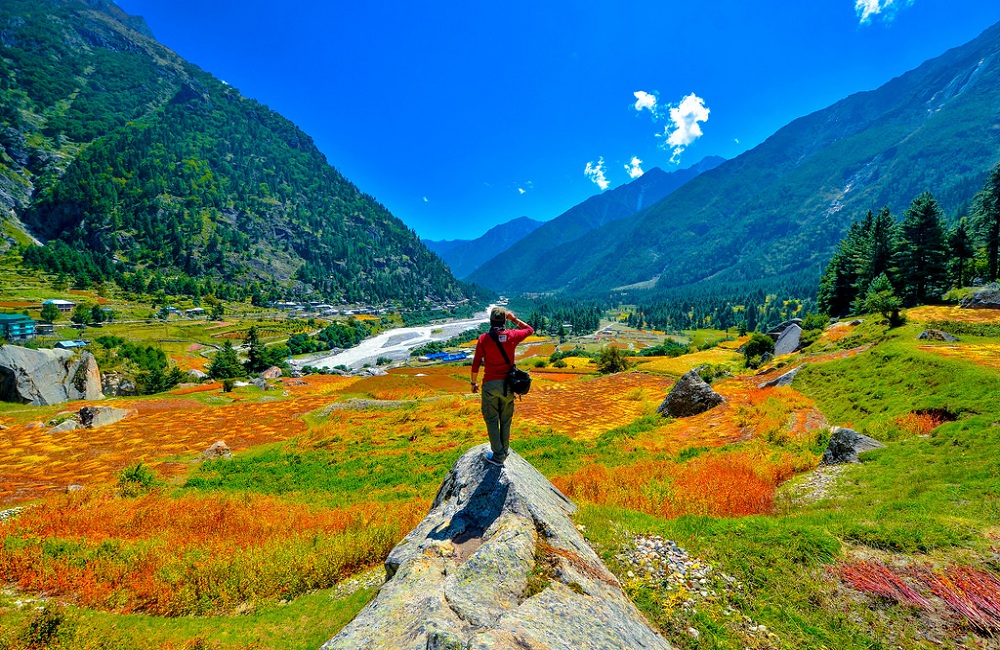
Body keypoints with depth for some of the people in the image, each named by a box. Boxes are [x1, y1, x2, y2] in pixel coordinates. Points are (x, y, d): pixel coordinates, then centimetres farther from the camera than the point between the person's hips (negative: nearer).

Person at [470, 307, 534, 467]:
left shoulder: (484, 338, -10)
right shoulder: (512, 336, -5)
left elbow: (476, 364, -5)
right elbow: (530, 330, 15)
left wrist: (473, 382, 7)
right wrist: (514, 319, 19)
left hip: (490, 384, -2)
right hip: (508, 384, 3)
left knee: (492, 419, 8)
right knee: (506, 419, 17)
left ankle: (498, 456, 13)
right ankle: (504, 450, 30)